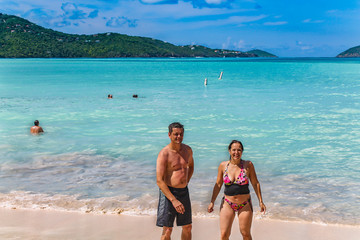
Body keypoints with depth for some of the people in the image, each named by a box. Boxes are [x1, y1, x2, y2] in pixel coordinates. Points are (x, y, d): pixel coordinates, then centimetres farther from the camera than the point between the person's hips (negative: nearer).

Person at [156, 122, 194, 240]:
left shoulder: (187, 150, 5)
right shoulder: (164, 154, -14)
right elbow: (159, 181, -18)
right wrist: (174, 200, -23)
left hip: (184, 192, 6)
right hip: (168, 192, -6)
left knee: (187, 227, 13)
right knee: (167, 230, -4)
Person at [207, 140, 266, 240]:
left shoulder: (248, 165, -6)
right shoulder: (223, 165, -2)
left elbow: (255, 183, 2)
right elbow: (218, 184, 6)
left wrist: (261, 202, 1)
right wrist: (212, 202, 3)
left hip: (245, 204, -1)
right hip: (227, 204, 1)